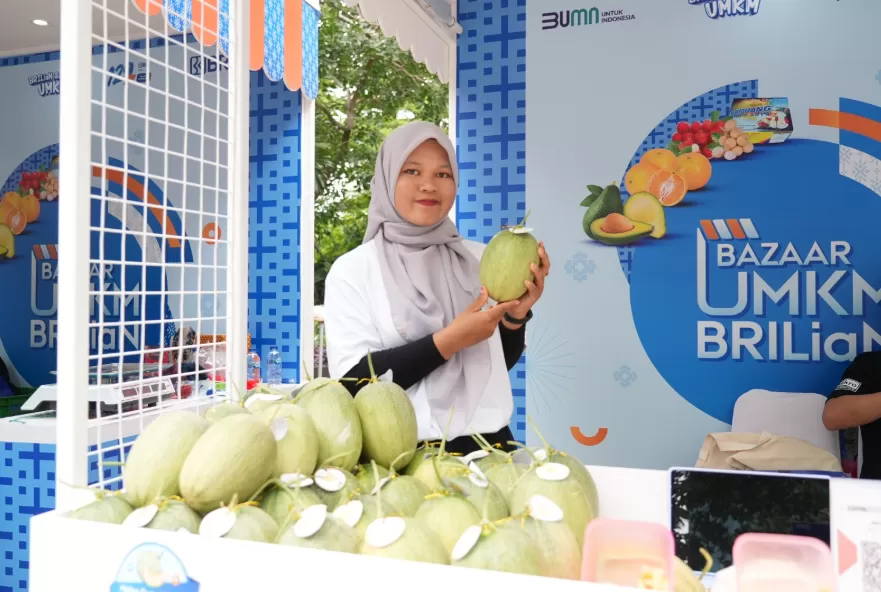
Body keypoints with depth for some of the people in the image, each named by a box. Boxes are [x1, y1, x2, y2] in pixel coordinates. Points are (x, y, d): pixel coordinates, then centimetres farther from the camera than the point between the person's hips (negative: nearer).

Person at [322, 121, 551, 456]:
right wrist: (448, 341, -14)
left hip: (487, 444, 3)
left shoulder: (481, 260, 7)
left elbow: (500, 363, 13)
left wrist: (515, 317, -5)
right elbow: (353, 382, -9)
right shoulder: (352, 270, -2)